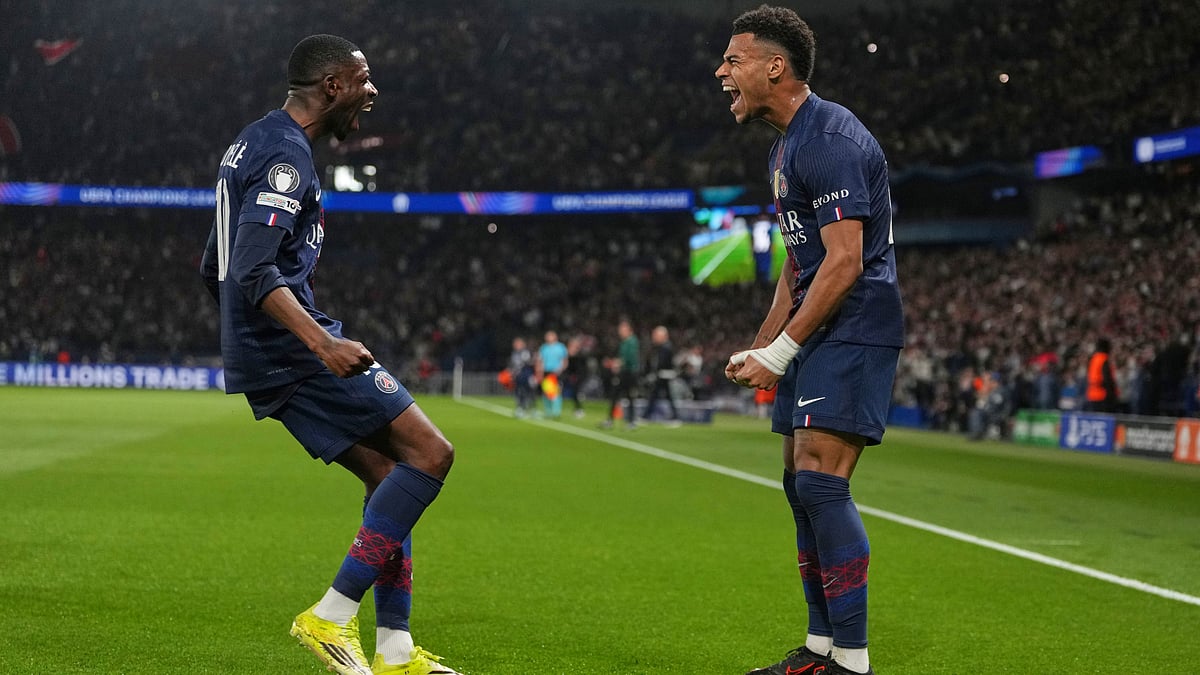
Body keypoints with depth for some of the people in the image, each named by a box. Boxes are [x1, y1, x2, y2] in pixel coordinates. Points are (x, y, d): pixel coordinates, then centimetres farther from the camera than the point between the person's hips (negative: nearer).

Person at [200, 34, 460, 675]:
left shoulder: (254, 143, 19)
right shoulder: (286, 155, -14)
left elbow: (213, 270, 25)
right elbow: (255, 271, -25)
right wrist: (323, 343, -34)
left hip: (263, 358, 10)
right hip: (293, 352, -10)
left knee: (386, 475, 12)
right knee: (429, 454, -10)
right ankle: (331, 616, -11)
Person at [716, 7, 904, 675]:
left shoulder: (829, 139, -16)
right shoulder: (787, 145, 18)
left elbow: (844, 261, -22)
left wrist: (781, 351, -19)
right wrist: (760, 349, 18)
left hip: (856, 327, -11)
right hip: (817, 333, 11)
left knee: (820, 479, -16)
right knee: (801, 481, 10)